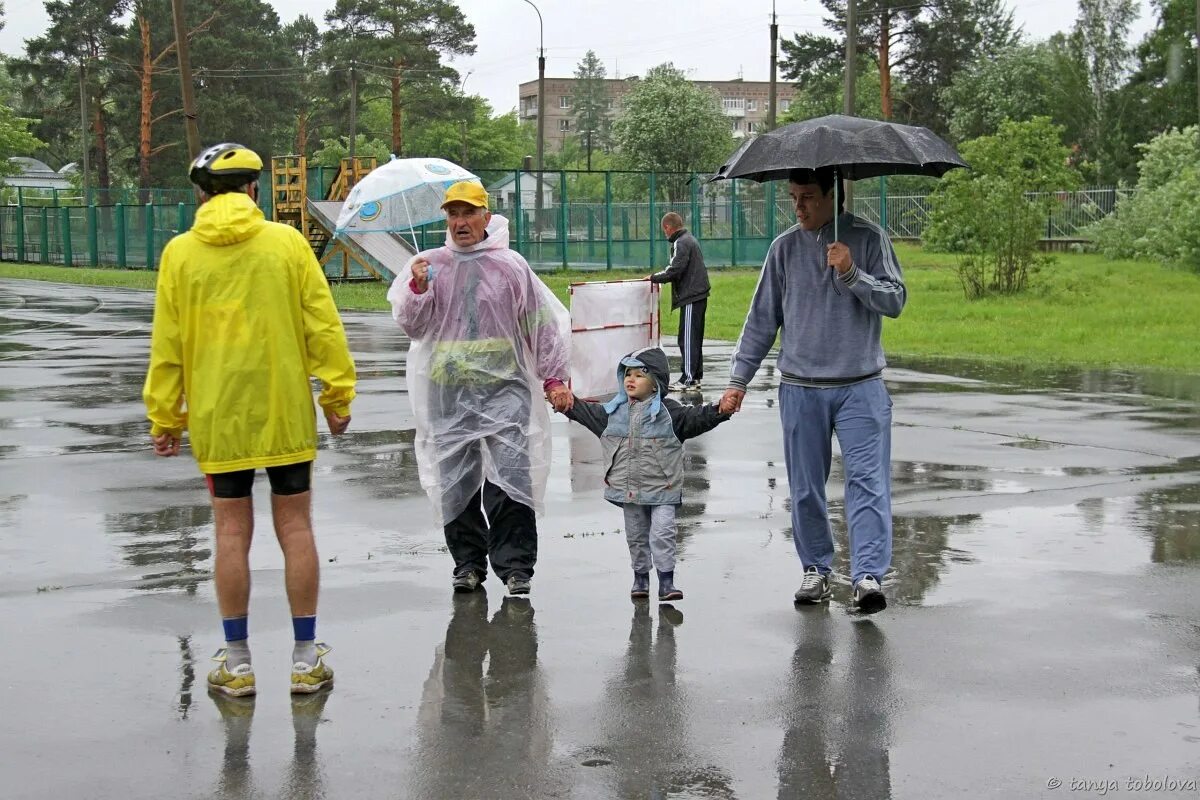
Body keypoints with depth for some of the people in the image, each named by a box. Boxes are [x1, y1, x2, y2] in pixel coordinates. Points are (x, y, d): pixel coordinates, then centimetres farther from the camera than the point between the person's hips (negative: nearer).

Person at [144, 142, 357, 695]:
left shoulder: (180, 253, 0)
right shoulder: (287, 242, -2)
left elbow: (166, 345, 2)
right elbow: (323, 327, -3)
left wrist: (165, 417, 9)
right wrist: (337, 395, 6)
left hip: (217, 417, 0)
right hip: (286, 413, 0)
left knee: (232, 532, 7)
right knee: (295, 529, 6)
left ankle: (237, 664, 13)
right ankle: (306, 660, 12)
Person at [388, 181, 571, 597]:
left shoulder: (510, 265, 5)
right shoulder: (429, 264, 10)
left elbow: (542, 324, 9)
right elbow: (411, 325, 7)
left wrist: (554, 377, 5)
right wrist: (418, 288, -11)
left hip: (505, 388, -2)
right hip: (449, 394, 2)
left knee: (509, 477, -11)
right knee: (456, 481, 3)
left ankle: (514, 565, -4)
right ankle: (468, 562, 15)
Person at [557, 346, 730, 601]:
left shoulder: (668, 411, -4)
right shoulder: (614, 410, 6)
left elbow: (695, 418, -11)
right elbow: (588, 413, 18)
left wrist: (719, 411, -26)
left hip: (661, 488, -4)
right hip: (628, 489, 4)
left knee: (662, 534, -9)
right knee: (636, 536, 13)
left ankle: (667, 581, -1)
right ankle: (640, 577, 27)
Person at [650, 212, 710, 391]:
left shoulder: (681, 243, -13)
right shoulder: (690, 239, 18)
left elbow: (674, 270, -20)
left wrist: (654, 277, -6)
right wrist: (659, 276, 12)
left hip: (691, 297, -10)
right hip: (699, 295, 10)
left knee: (688, 338, -7)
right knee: (695, 338, 15)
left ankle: (688, 379, -6)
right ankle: (696, 377, 20)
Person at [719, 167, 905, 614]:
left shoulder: (868, 239, 0)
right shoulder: (785, 249, 5)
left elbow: (895, 301, -6)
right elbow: (762, 319, 9)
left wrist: (852, 274, -20)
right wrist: (738, 380, 7)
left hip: (860, 387, -2)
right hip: (800, 388, 2)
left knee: (867, 481, -10)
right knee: (805, 488, 8)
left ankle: (868, 576, -11)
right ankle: (815, 569, 21)